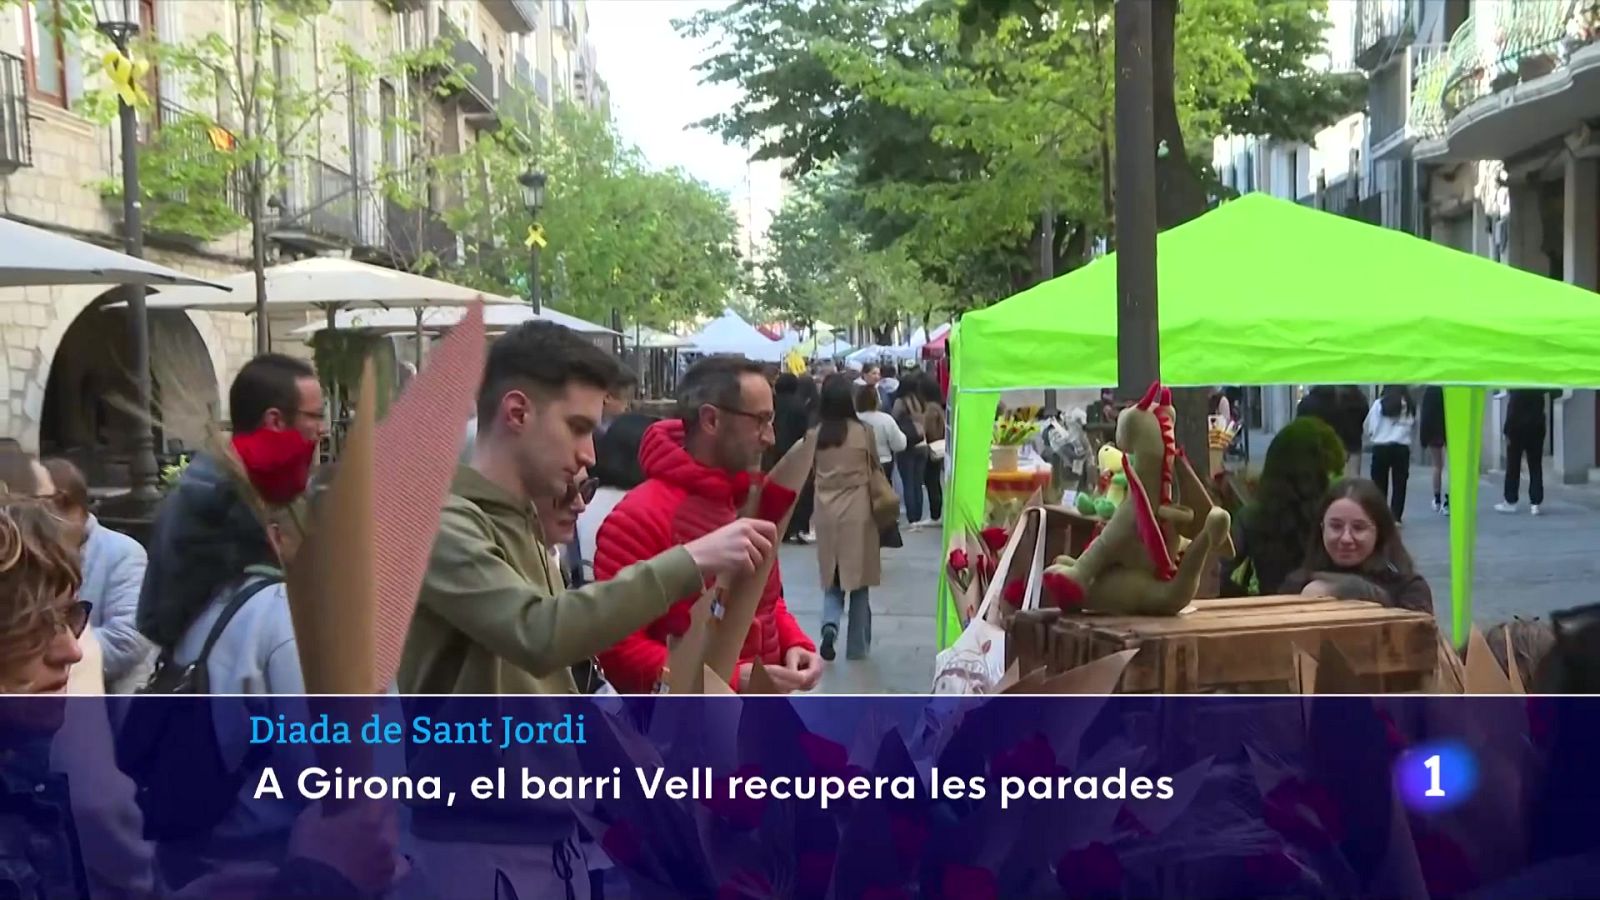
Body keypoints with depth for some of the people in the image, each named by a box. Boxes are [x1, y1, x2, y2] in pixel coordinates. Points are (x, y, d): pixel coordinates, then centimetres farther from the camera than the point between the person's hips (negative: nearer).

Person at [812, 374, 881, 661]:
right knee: (858, 578, 8)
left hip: (825, 512, 2)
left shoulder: (816, 434, -4)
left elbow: (813, 470, 5)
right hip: (858, 511, -2)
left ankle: (830, 625, -11)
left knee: (832, 577, 14)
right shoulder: (863, 431, -9)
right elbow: (875, 469, 3)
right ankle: (857, 646, 13)